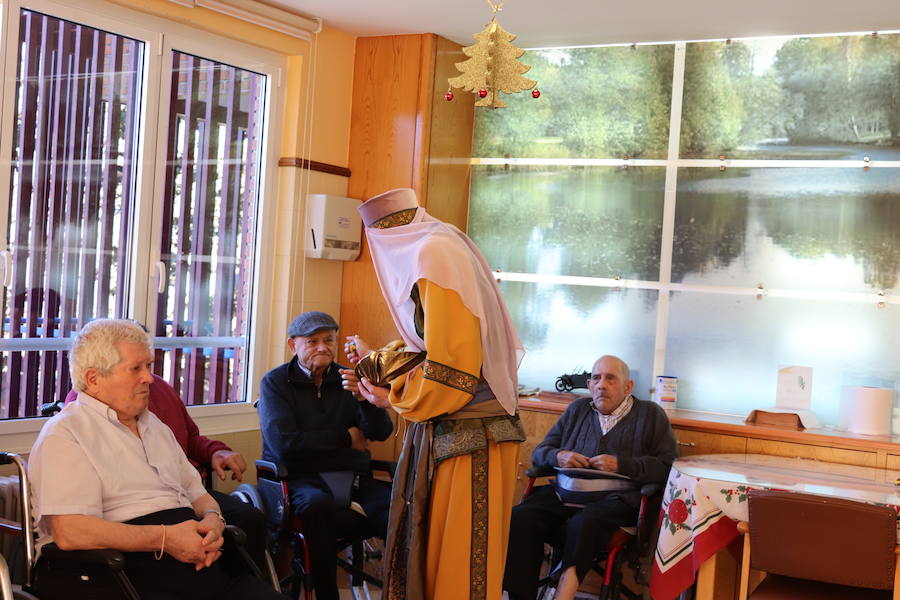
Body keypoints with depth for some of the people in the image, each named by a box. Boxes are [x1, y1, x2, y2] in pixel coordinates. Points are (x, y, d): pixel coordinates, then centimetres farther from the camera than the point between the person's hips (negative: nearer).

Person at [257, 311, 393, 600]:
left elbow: (381, 432, 2)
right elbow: (283, 444, -8)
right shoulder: (275, 382, 6)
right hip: (301, 477, -3)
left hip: (353, 477, 3)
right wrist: (346, 438, -1)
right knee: (316, 504, -38)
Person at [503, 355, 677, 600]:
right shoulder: (577, 410, 25)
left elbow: (666, 466, 2)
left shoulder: (651, 415, 14)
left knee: (583, 523, -38)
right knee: (520, 518, -27)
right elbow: (539, 452, 24)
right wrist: (558, 456, 0)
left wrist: (621, 465, -9)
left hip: (615, 497, -3)